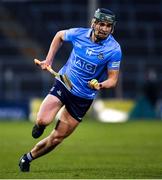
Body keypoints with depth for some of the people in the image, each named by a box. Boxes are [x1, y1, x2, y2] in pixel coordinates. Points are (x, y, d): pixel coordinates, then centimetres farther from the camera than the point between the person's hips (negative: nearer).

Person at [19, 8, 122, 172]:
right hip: (63, 84, 1)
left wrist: (100, 85, -32)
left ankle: (28, 158, 25)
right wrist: (49, 60, 5)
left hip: (83, 98, -1)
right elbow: (59, 35, 12)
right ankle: (39, 124, 14)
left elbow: (113, 79, -10)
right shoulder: (78, 34, -10)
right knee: (43, 120, -23)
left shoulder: (114, 50, -15)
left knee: (57, 138, 2)